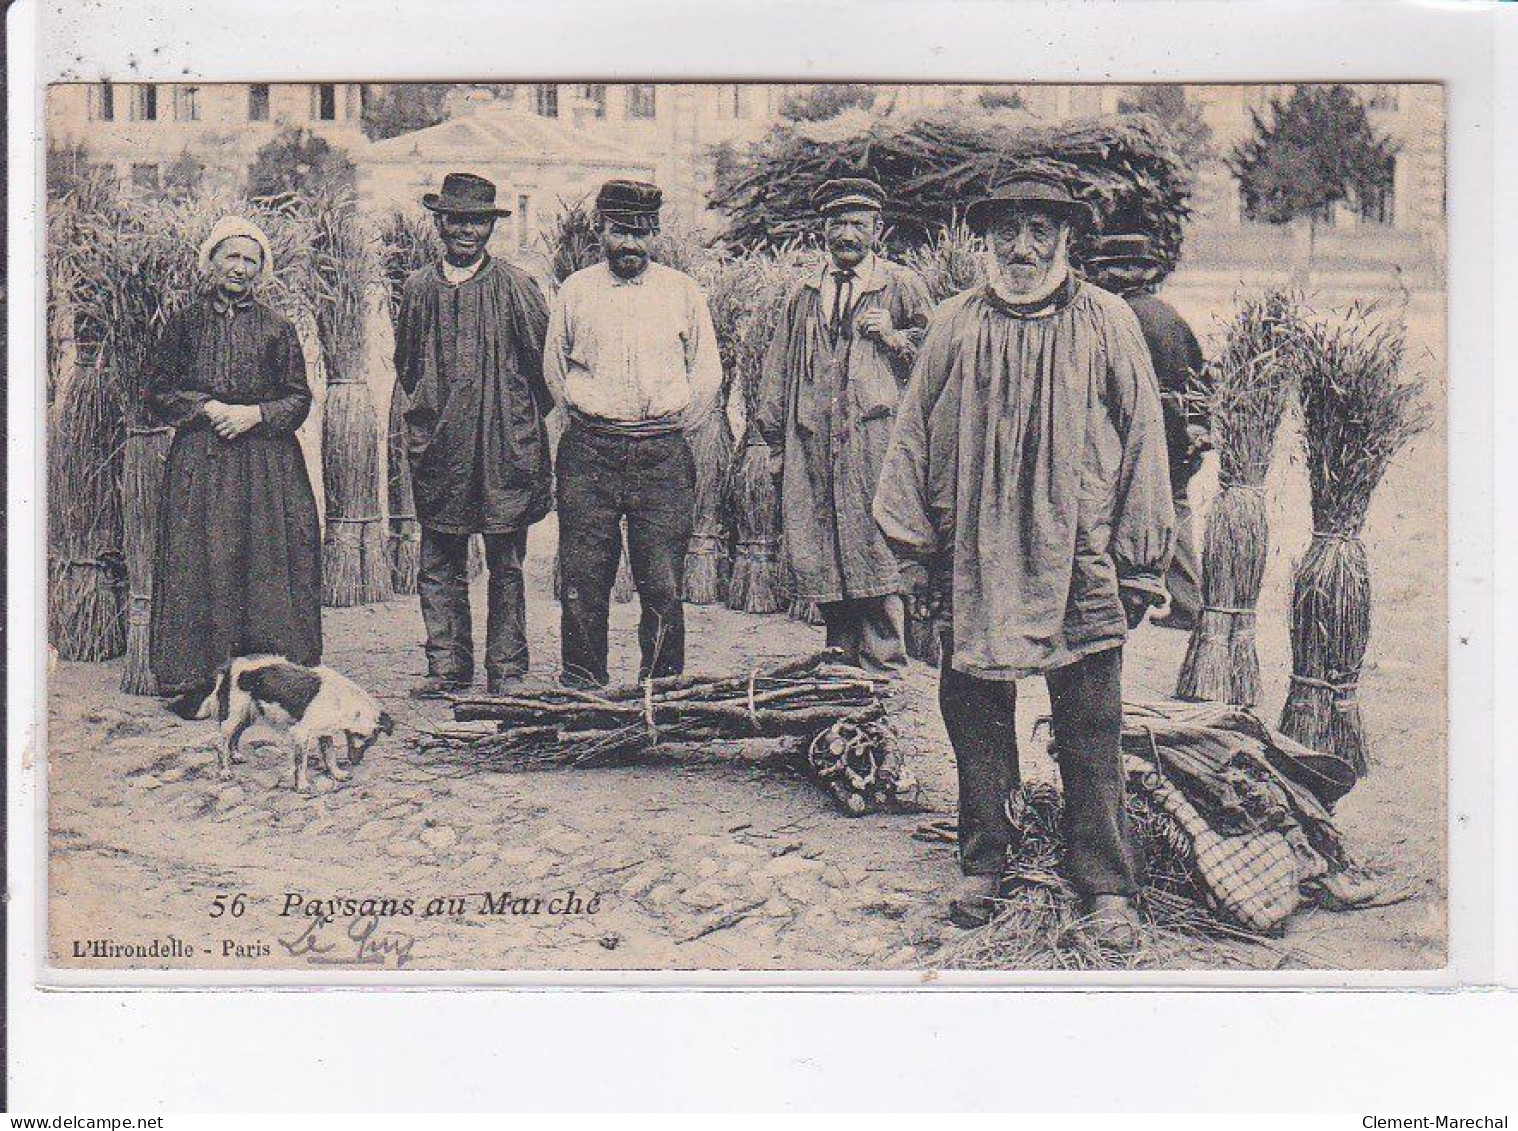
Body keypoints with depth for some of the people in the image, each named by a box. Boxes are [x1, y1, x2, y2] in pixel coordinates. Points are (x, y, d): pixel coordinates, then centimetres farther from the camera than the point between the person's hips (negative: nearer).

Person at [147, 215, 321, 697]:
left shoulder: (277, 328, 11)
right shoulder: (185, 322, 10)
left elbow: (299, 398, 8)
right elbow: (155, 389, 7)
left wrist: (255, 413, -8)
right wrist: (205, 407, -7)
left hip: (268, 456, 0)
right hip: (199, 456, 0)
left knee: (271, 561, -5)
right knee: (199, 562, -5)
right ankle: (198, 678, -2)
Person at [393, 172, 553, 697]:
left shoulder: (516, 288, -1)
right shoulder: (418, 288, 8)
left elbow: (543, 360, 4)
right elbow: (406, 363, 20)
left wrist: (524, 419, 6)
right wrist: (429, 410, 14)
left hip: (504, 444, -3)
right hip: (440, 448, 3)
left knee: (506, 564, 3)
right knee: (439, 565, 5)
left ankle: (507, 670, 10)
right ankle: (447, 666, 13)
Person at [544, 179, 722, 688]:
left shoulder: (682, 292, 8)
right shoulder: (575, 291, 9)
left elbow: (707, 373, 15)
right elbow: (554, 369, 18)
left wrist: (671, 422, 8)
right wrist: (585, 417, 10)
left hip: (663, 452, 0)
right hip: (589, 451, 0)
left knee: (663, 583, -2)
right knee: (582, 579, -1)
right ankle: (582, 681, 9)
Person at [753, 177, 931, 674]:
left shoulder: (902, 286, 9)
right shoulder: (805, 294, 20)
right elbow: (779, 367, 21)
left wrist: (893, 337, -8)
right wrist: (774, 430, 15)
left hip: (875, 434, -4)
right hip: (812, 438, 4)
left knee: (874, 543, -9)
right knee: (817, 553, 3)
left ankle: (882, 662, -4)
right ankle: (841, 655, 13)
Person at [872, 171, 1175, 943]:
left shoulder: (1107, 324, 2)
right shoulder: (955, 326, 5)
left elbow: (1141, 439, 3)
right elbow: (913, 436, 10)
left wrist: (1138, 563, 1)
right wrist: (914, 547, 9)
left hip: (1079, 561, -2)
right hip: (974, 561, 2)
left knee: (1090, 733, 1)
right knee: (975, 719, 10)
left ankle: (1107, 887, 12)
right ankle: (982, 865, 26)